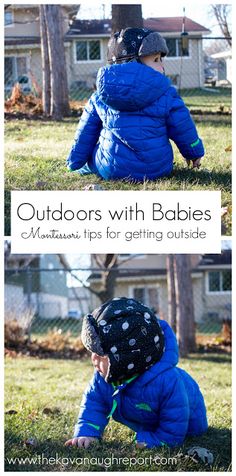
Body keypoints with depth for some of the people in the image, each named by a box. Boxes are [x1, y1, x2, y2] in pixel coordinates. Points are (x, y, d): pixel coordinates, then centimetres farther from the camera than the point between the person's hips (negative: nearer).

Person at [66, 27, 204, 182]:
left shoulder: (100, 99, 4)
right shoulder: (167, 96, -4)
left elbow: (86, 133, 13)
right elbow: (183, 129, 4)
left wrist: (75, 163, 25)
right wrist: (195, 152, 23)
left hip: (111, 170, 2)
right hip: (156, 169, -2)